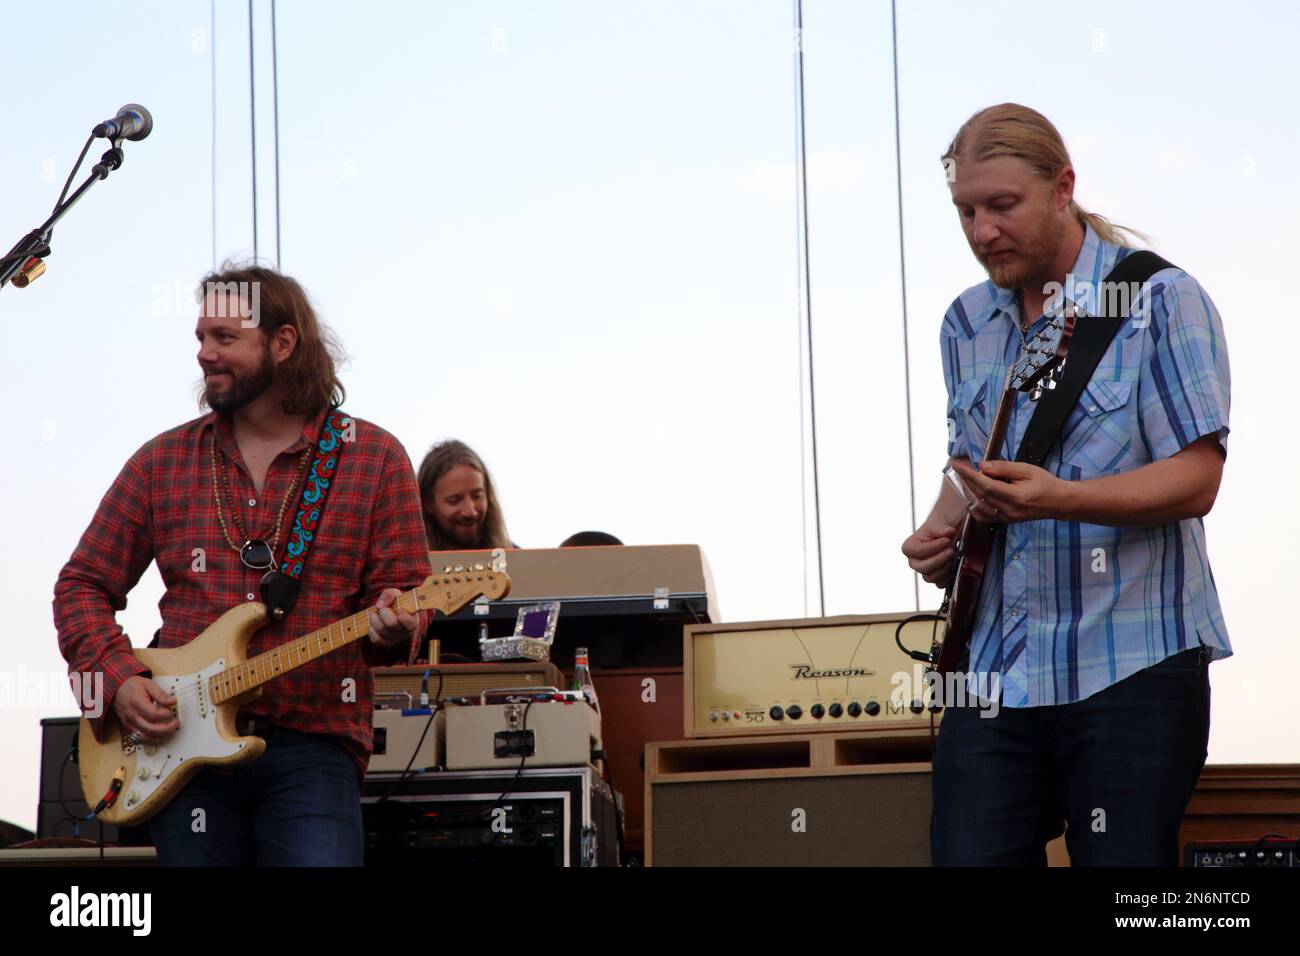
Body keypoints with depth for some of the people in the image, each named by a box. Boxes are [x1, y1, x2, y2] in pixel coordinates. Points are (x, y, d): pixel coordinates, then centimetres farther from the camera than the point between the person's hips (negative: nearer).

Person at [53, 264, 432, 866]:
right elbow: (83, 585, 14)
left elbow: (405, 588, 4)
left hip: (313, 746, -2)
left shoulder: (373, 457, 5)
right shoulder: (163, 461, 10)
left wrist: (391, 627, -19)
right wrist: (117, 677, -2)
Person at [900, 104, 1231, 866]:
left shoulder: (1161, 301, -6)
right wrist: (944, 531, 4)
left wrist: (1059, 497, -27)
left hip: (1133, 664, -5)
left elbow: (1196, 480, -12)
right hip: (995, 675, 5)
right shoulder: (968, 324, 14)